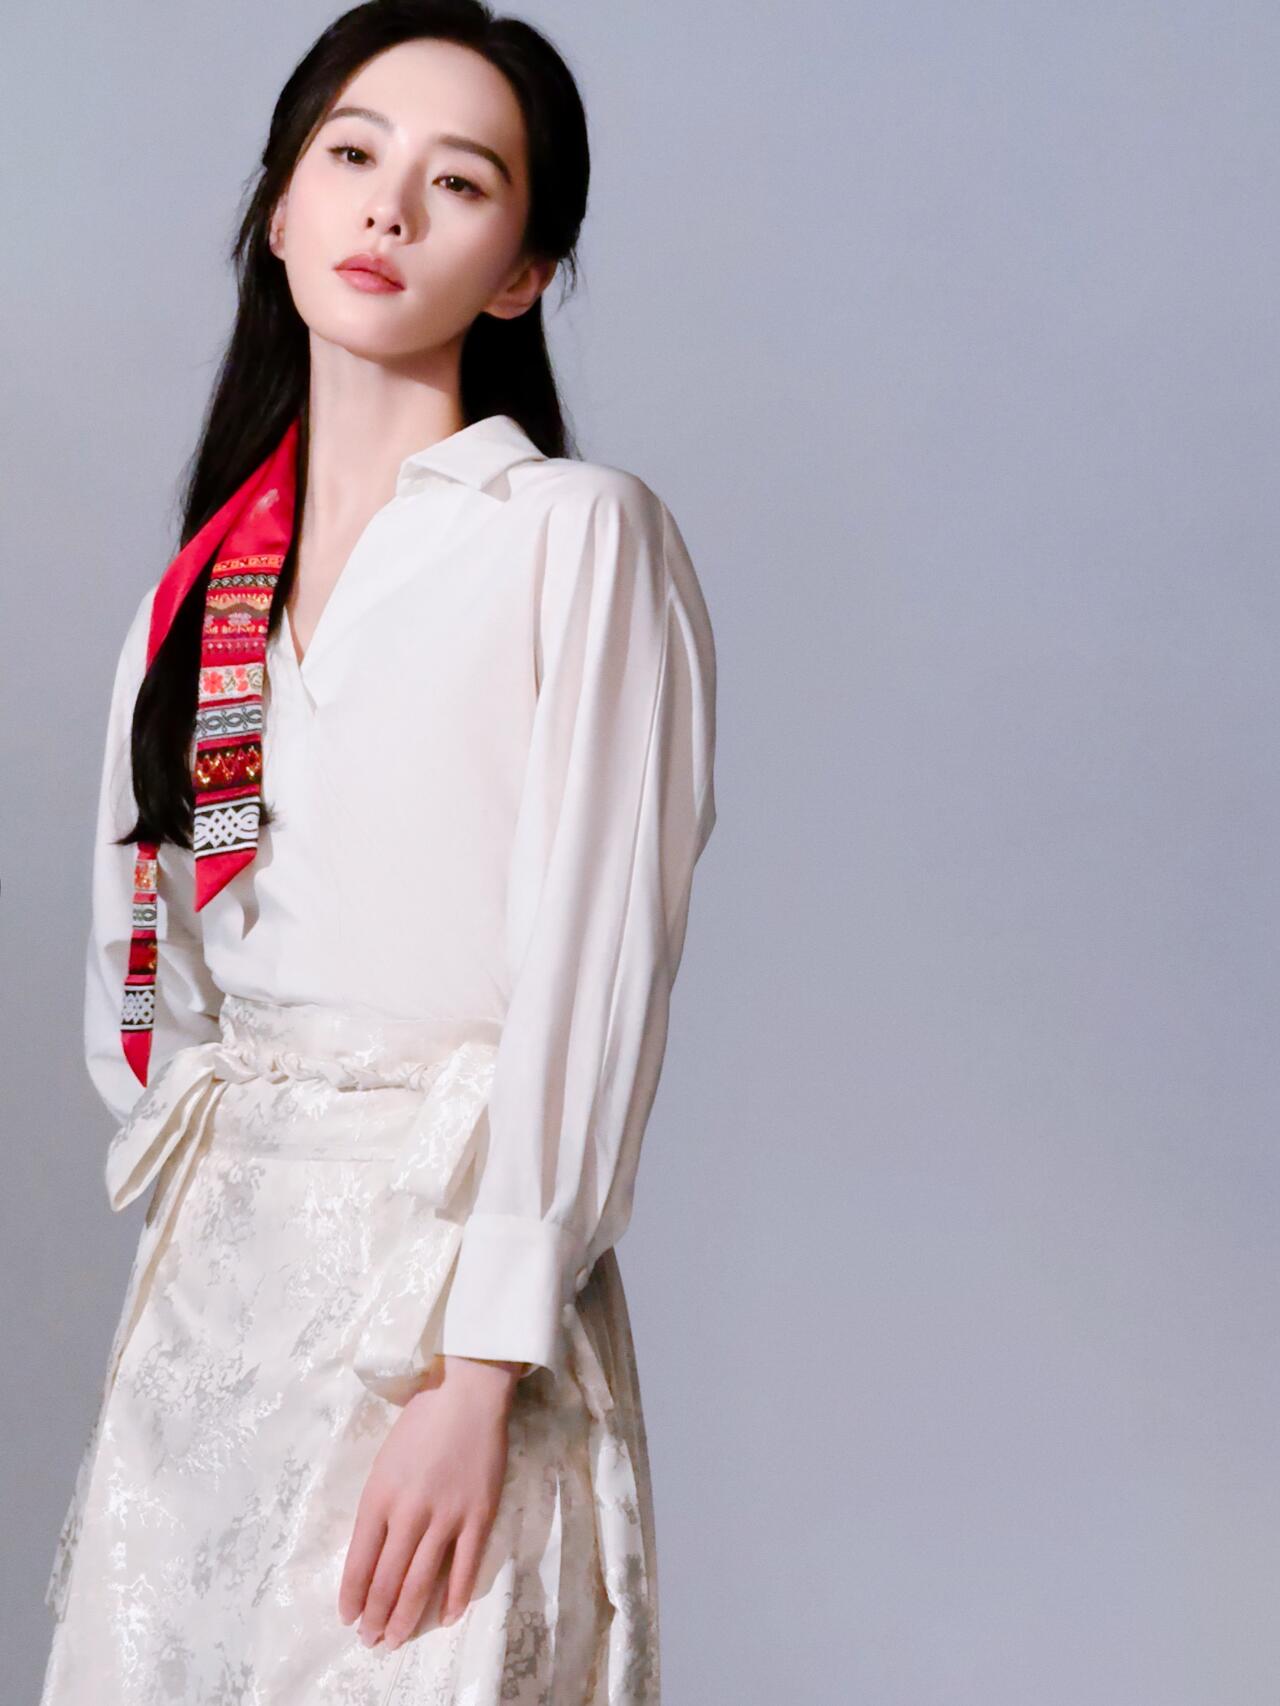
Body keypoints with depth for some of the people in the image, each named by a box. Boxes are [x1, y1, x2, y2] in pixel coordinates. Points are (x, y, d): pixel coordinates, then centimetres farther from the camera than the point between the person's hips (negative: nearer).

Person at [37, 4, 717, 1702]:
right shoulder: (207, 577, 13)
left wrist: (480, 1374, -17)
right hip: (212, 1273, 5)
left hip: (452, 1243, -5)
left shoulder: (576, 533, -5)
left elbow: (589, 978, -12)